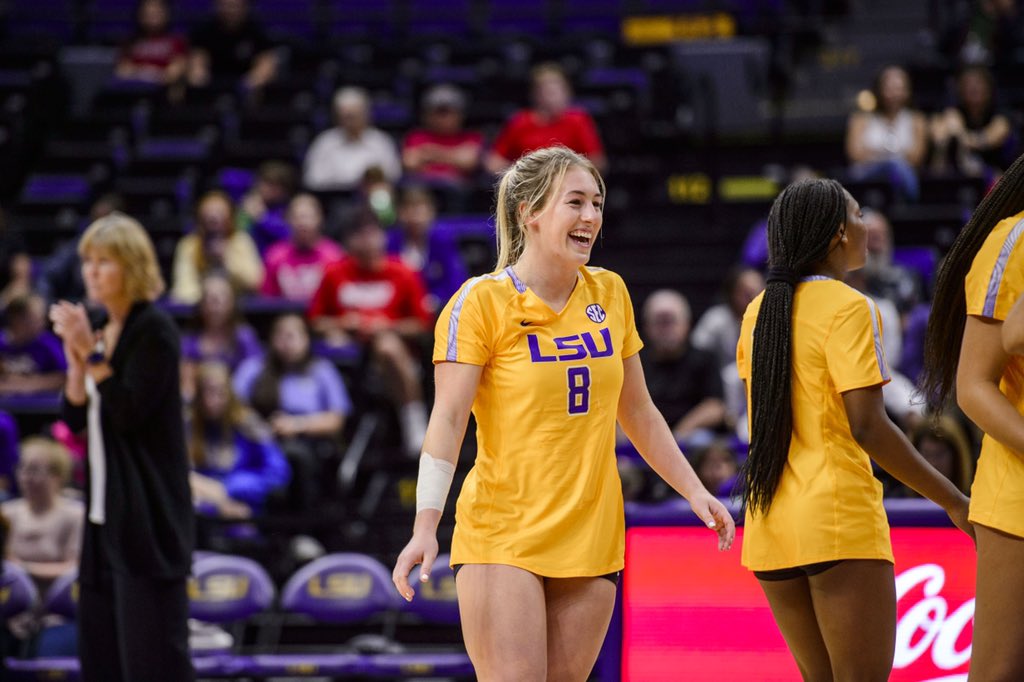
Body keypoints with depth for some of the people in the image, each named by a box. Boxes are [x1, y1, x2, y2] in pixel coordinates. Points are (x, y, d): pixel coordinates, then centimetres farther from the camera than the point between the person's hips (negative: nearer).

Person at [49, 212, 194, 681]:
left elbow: (129, 412, -18)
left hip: (148, 512, -9)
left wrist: (91, 353, -19)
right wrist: (76, 358, -5)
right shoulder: (101, 333, 13)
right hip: (106, 510, 9)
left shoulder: (154, 330, -11)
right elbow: (76, 417, 9)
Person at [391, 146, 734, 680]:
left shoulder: (609, 294, 8)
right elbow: (447, 420, -13)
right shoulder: (481, 301, -8)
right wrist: (425, 525, -23)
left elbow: (638, 414, 18)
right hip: (501, 539, -5)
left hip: (592, 538, 5)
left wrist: (694, 491, 13)